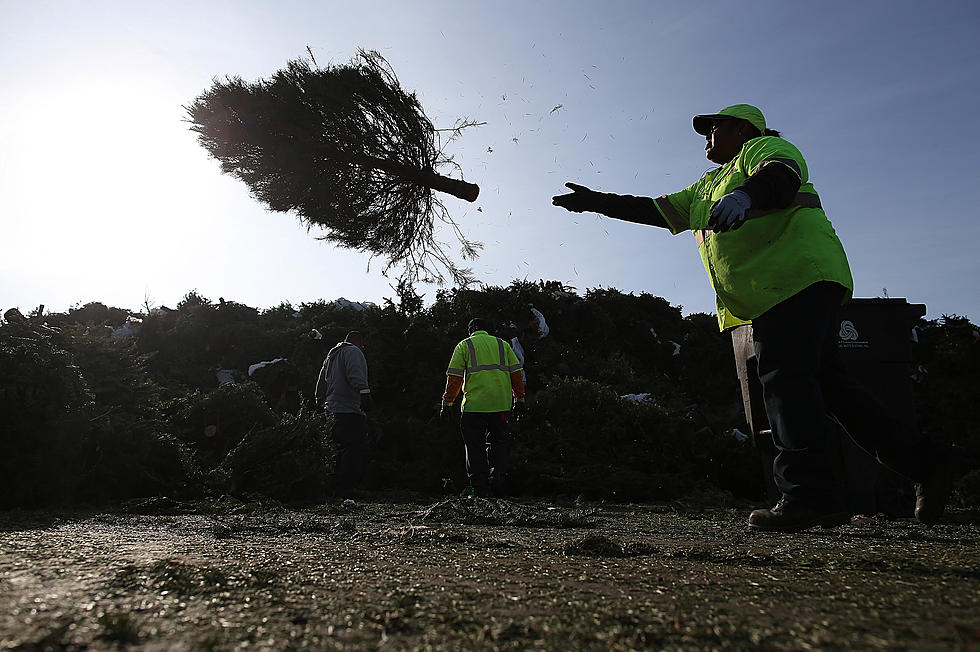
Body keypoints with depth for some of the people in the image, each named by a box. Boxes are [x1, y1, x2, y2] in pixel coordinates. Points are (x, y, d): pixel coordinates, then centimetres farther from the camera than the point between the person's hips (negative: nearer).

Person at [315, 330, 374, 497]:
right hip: (350, 409, -10)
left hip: (334, 408, 10)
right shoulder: (353, 351, -2)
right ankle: (344, 489, -13)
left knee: (346, 448, 17)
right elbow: (355, 374, -20)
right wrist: (365, 393, -30)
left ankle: (338, 487, 20)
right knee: (357, 449, -11)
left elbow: (321, 381, 32)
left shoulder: (332, 355, 27)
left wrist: (320, 402, 39)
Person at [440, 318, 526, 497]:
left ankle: (480, 490, 4)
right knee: (498, 442, 19)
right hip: (501, 405, 3)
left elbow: (454, 378, -1)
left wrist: (447, 403, 3)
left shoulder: (464, 346, 7)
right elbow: (516, 373, 10)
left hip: (474, 405, -3)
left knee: (475, 447, 6)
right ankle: (498, 481, 8)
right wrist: (519, 400, 14)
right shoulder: (503, 344, 15)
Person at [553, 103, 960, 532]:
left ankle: (809, 494, -19)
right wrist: (597, 202, 20)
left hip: (801, 275, -8)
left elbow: (782, 177, -19)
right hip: (767, 299, 9)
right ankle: (926, 461, 11)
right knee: (826, 383, 5)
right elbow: (655, 210, 25)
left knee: (785, 376, -18)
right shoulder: (705, 188, 30)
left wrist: (745, 195, -40)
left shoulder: (765, 147, 5)